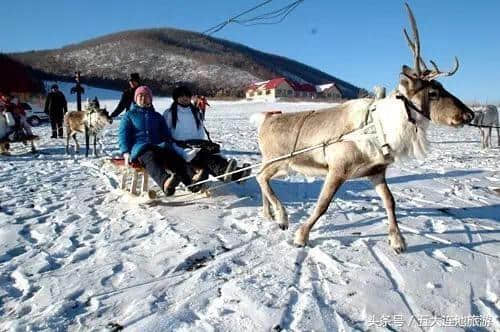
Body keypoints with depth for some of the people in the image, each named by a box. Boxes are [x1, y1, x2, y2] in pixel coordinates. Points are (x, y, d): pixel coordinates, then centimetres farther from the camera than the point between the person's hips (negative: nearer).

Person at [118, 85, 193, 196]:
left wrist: (168, 146, 5)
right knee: (151, 158, -41)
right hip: (140, 147, -4)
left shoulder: (157, 116, 31)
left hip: (159, 146, 4)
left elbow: (165, 134, 27)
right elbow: (123, 134, 12)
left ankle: (191, 184, -51)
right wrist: (126, 153, -5)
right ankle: (165, 183, -70)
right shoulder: (129, 115, 22)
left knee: (174, 157, -32)